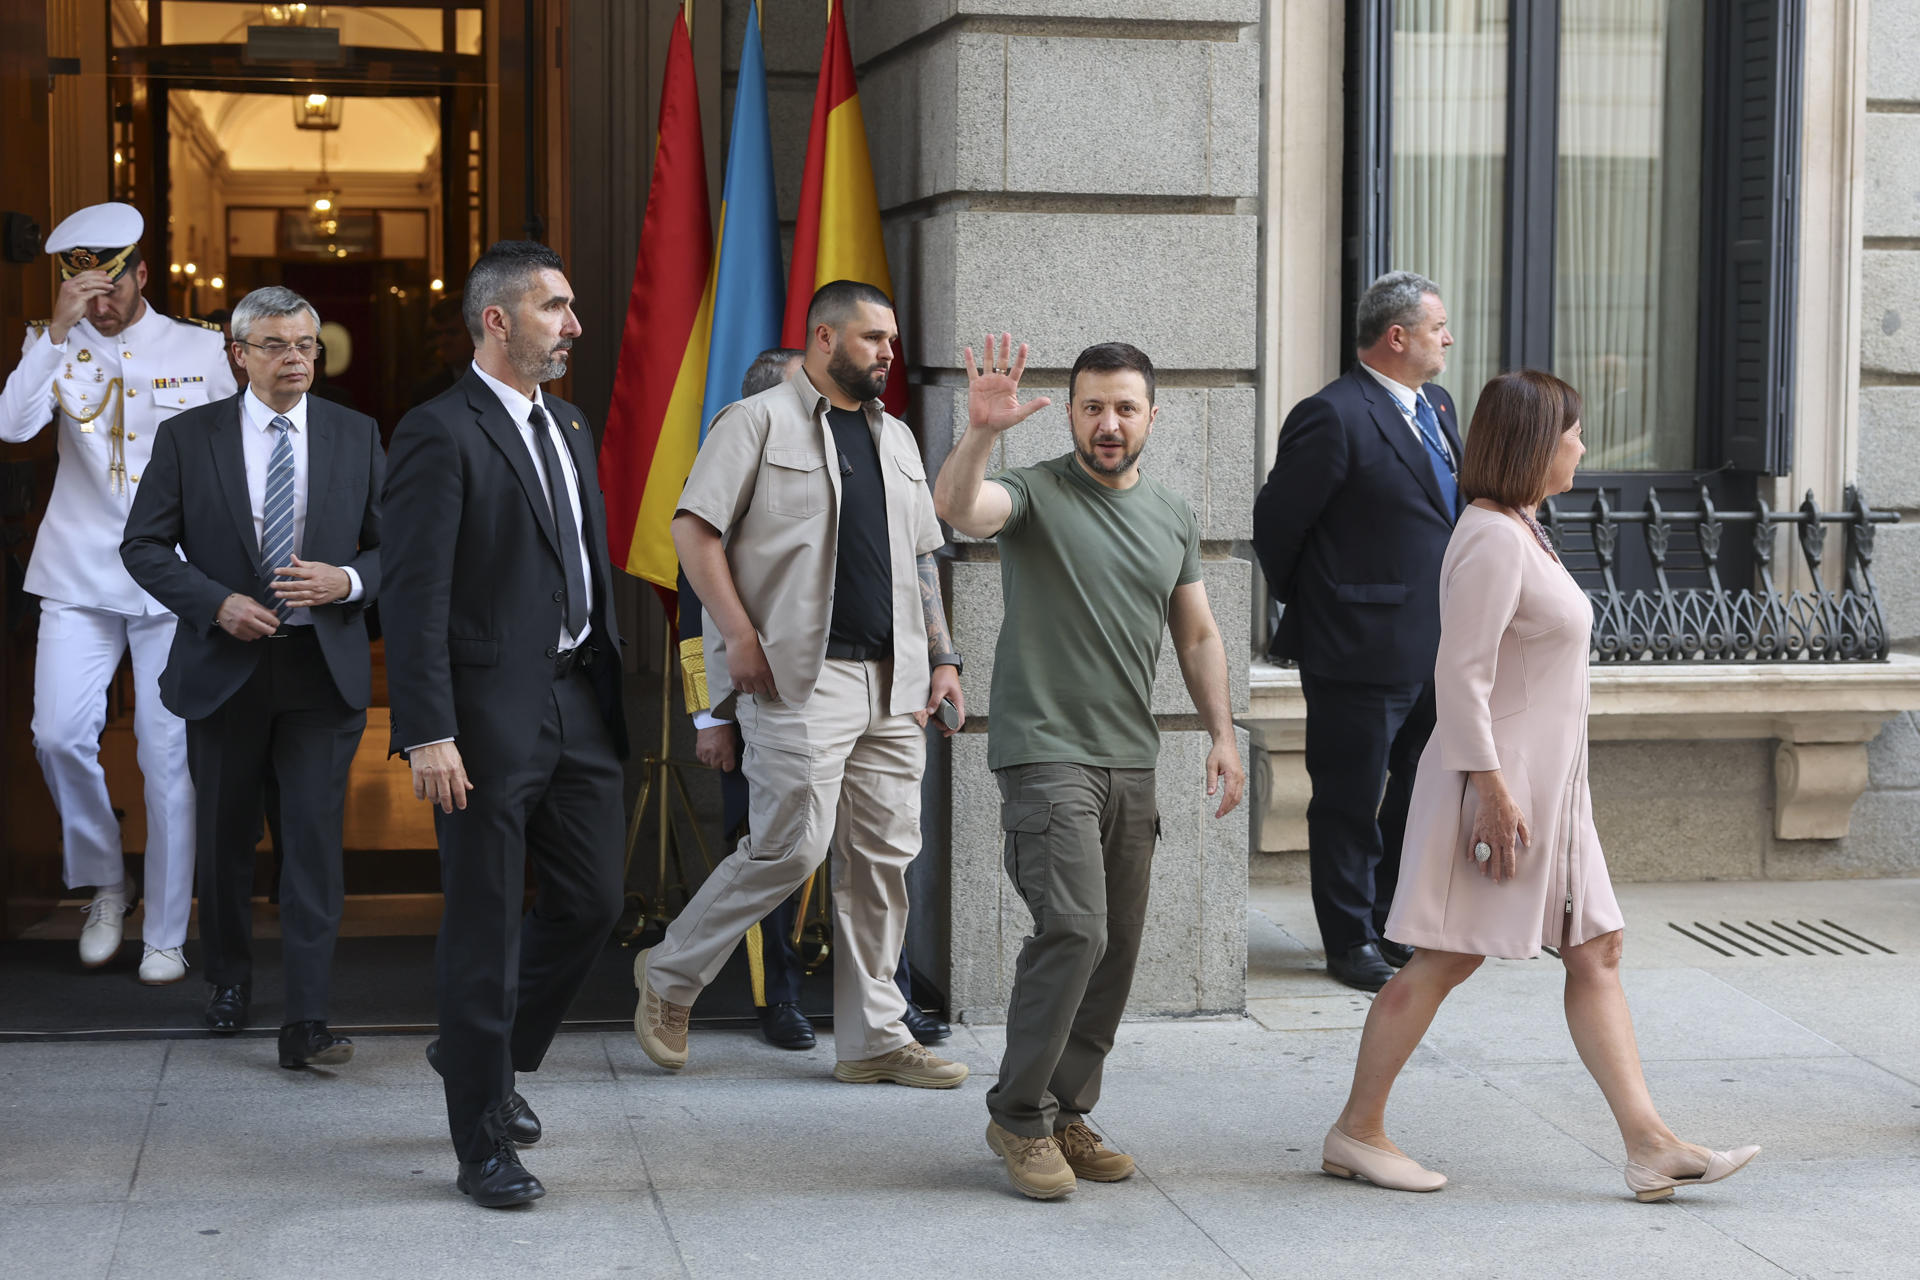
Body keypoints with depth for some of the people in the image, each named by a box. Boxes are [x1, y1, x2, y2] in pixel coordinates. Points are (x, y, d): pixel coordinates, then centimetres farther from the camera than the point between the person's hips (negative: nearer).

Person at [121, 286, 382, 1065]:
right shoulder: (188, 437, 0)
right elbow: (144, 546, 0)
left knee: (314, 843, -7)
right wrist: (217, 602, -14)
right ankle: (229, 979, 37)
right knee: (225, 840, 14)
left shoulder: (356, 437, 4)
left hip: (323, 670, 0)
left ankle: (305, 1024, -7)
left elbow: (395, 546, 7)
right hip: (225, 670, 1)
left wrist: (348, 581, -15)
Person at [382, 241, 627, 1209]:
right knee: (485, 929, 1)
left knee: (591, 902, 12)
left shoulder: (569, 427, 15)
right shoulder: (439, 434, -11)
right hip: (490, 718, -8)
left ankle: (487, 1055, 35)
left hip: (577, 705, 8)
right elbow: (415, 595, -16)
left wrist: (613, 684, 15)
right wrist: (427, 734, -22)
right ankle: (482, 1145, 11)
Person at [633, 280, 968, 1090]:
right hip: (799, 679, -7)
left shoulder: (895, 438, 21)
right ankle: (670, 976, 9)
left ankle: (872, 1037, 13)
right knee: (793, 846, -11)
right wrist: (739, 635, -15)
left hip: (892, 684, 7)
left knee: (884, 856, 5)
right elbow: (693, 530, -7)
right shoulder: (759, 422, -1)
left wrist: (941, 656, 15)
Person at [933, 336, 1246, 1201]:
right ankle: (1018, 1114, -3)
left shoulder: (1174, 518, 13)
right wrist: (981, 431, -43)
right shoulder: (1035, 493, -5)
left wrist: (1222, 734, 9)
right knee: (1074, 929, -17)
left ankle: (1065, 1114, 19)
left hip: (1132, 762, 6)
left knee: (1116, 950, 7)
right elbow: (957, 507, -26)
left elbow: (1197, 635, 19)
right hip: (1046, 751, -6)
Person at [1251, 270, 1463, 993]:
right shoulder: (1334, 416, -15)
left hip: (1436, 653, 9)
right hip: (1361, 654, -9)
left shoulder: (1437, 408, 13)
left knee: (1423, 797, 16)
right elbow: (1275, 523, -11)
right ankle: (1352, 943, 13)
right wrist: (1310, 604, 1)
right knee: (1350, 804, 3)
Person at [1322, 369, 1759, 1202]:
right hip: (1500, 781, -10)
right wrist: (1492, 790, -24)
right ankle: (1356, 1132, 9)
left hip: (1546, 782, 10)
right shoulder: (1491, 540, -17)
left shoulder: (1520, 530, 14)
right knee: (1444, 960, -2)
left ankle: (1650, 1145, 6)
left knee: (1596, 953, 6)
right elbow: (1459, 675, -22)